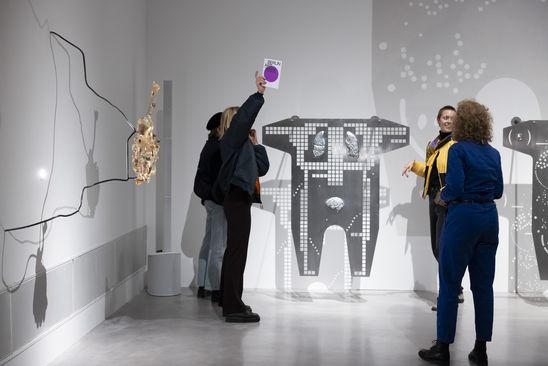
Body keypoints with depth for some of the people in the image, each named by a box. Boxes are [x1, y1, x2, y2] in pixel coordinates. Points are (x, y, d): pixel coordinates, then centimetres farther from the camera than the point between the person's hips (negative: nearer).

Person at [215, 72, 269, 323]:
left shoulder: (243, 144, 21)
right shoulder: (231, 138, -5)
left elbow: (262, 168, 20)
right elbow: (244, 115, -23)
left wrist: (255, 143, 17)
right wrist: (259, 93, -24)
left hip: (239, 199, 10)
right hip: (237, 199, -10)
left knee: (233, 250, 14)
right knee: (237, 251, -12)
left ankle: (228, 300, 22)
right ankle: (234, 308, -12)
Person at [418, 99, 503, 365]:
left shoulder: (458, 149, -10)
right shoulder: (493, 153, 9)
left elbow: (454, 188, -17)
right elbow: (498, 191, 11)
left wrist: (443, 196, 2)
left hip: (463, 217, -6)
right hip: (489, 217, 6)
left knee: (449, 284, 3)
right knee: (483, 283, 10)